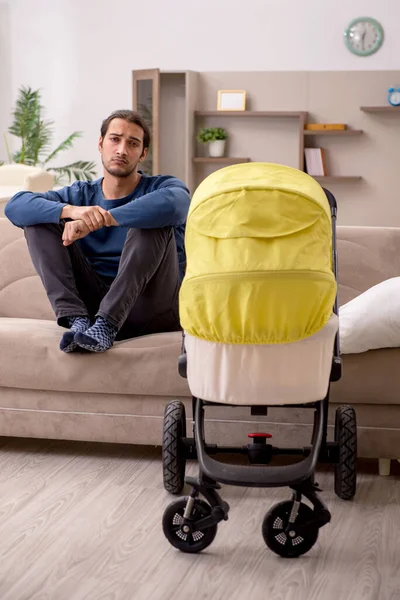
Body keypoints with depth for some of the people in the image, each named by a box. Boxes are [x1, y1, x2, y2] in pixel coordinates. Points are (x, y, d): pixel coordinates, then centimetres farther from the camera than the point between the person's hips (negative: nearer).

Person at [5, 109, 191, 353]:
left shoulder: (163, 186, 0)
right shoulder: (81, 194, 10)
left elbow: (173, 204, -29)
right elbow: (15, 206, -7)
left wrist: (100, 219, -29)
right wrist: (70, 210, -26)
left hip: (153, 311, -3)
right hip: (95, 303, 3)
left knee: (153, 224, -25)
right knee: (40, 221, -4)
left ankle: (106, 324, -31)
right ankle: (77, 319, -23)